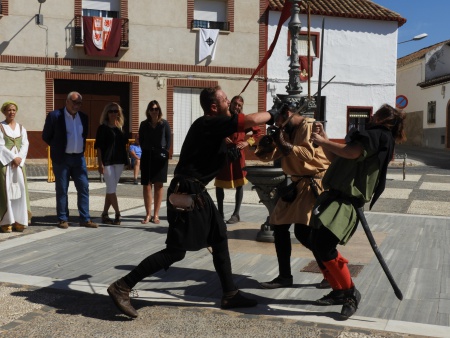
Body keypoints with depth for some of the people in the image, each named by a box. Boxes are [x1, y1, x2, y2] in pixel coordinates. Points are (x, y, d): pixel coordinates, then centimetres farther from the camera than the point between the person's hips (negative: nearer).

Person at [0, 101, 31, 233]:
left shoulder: (21, 128, 13)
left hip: (19, 161, 4)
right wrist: (13, 157, -14)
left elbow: (25, 144, 6)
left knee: (20, 189, -1)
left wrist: (19, 158, -9)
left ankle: (19, 221, 3)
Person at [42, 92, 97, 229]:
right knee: (61, 190, 3)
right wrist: (58, 147, 6)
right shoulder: (55, 116, -6)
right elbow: (46, 136, 2)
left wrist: (81, 148, 12)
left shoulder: (83, 117, 7)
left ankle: (85, 219, 9)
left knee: (84, 188, 2)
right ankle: (63, 219, 12)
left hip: (79, 158, 4)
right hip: (61, 158, -4)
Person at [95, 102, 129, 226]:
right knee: (111, 189, -5)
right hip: (107, 161, -5)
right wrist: (100, 163, -12)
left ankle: (105, 214, 16)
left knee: (111, 189, 8)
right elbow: (99, 147, -5)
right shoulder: (103, 128, -2)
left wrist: (126, 159, 13)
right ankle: (117, 213, 1)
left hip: (119, 161, 5)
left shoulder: (120, 127, 13)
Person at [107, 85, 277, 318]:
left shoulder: (213, 127, 14)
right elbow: (251, 120, -21)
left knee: (219, 239, 14)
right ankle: (122, 287, -3)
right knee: (176, 251, -8)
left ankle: (230, 295, 23)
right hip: (186, 193, -11)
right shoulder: (209, 124, -16)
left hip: (197, 193, 11)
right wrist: (272, 113, -4)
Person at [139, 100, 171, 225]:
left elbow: (168, 140, 3)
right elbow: (141, 140, 10)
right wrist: (146, 150, 1)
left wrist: (165, 152, -4)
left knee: (158, 186, 3)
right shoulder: (144, 124, 6)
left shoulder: (164, 124, 2)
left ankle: (156, 215, 9)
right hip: (147, 156, 1)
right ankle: (148, 214, 6)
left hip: (160, 157, -1)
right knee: (146, 185, -1)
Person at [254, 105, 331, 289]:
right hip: (298, 184, 9)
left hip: (315, 183, -9)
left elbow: (308, 153, -27)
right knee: (279, 226, 8)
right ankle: (285, 276, 19)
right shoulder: (286, 132, 13)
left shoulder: (309, 126, -12)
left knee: (303, 231, -16)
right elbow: (268, 156, 11)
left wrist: (284, 144, -21)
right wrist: (266, 145, -10)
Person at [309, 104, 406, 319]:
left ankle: (350, 293, -1)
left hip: (346, 201, -10)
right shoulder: (372, 137, 25)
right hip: (337, 196, 10)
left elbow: (352, 153, -23)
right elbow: (337, 157, 26)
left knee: (324, 248, -18)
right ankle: (339, 291, 23)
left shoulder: (379, 136, -6)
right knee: (317, 244, 11)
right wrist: (324, 139, 14)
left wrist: (322, 141, -13)